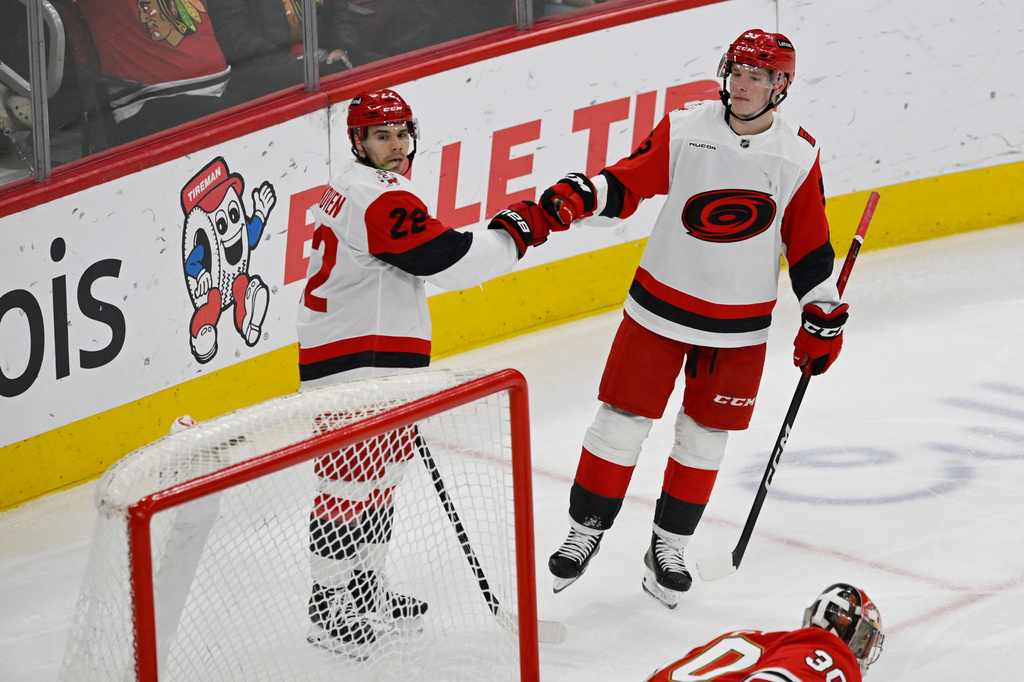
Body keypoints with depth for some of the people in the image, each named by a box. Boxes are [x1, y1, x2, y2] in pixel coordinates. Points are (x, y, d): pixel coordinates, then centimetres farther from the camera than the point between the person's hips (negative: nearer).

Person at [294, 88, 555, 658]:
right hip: (354, 364, -11)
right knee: (349, 481, -6)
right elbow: (449, 262, -23)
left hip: (375, 362, 11)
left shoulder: (356, 189, 17)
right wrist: (514, 232, -9)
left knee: (382, 474, 19)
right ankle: (329, 606, 0)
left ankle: (367, 590, 29)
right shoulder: (382, 197, -19)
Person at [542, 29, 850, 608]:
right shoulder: (683, 130, -7)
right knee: (621, 422, 2)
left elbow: (808, 243, 3)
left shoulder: (799, 156, -4)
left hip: (738, 327, 1)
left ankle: (668, 548, 23)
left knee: (704, 437, 8)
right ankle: (586, 531, 18)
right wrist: (578, 197, -23)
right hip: (660, 306, -1)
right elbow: (627, 183, -4)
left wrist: (823, 317, 2)